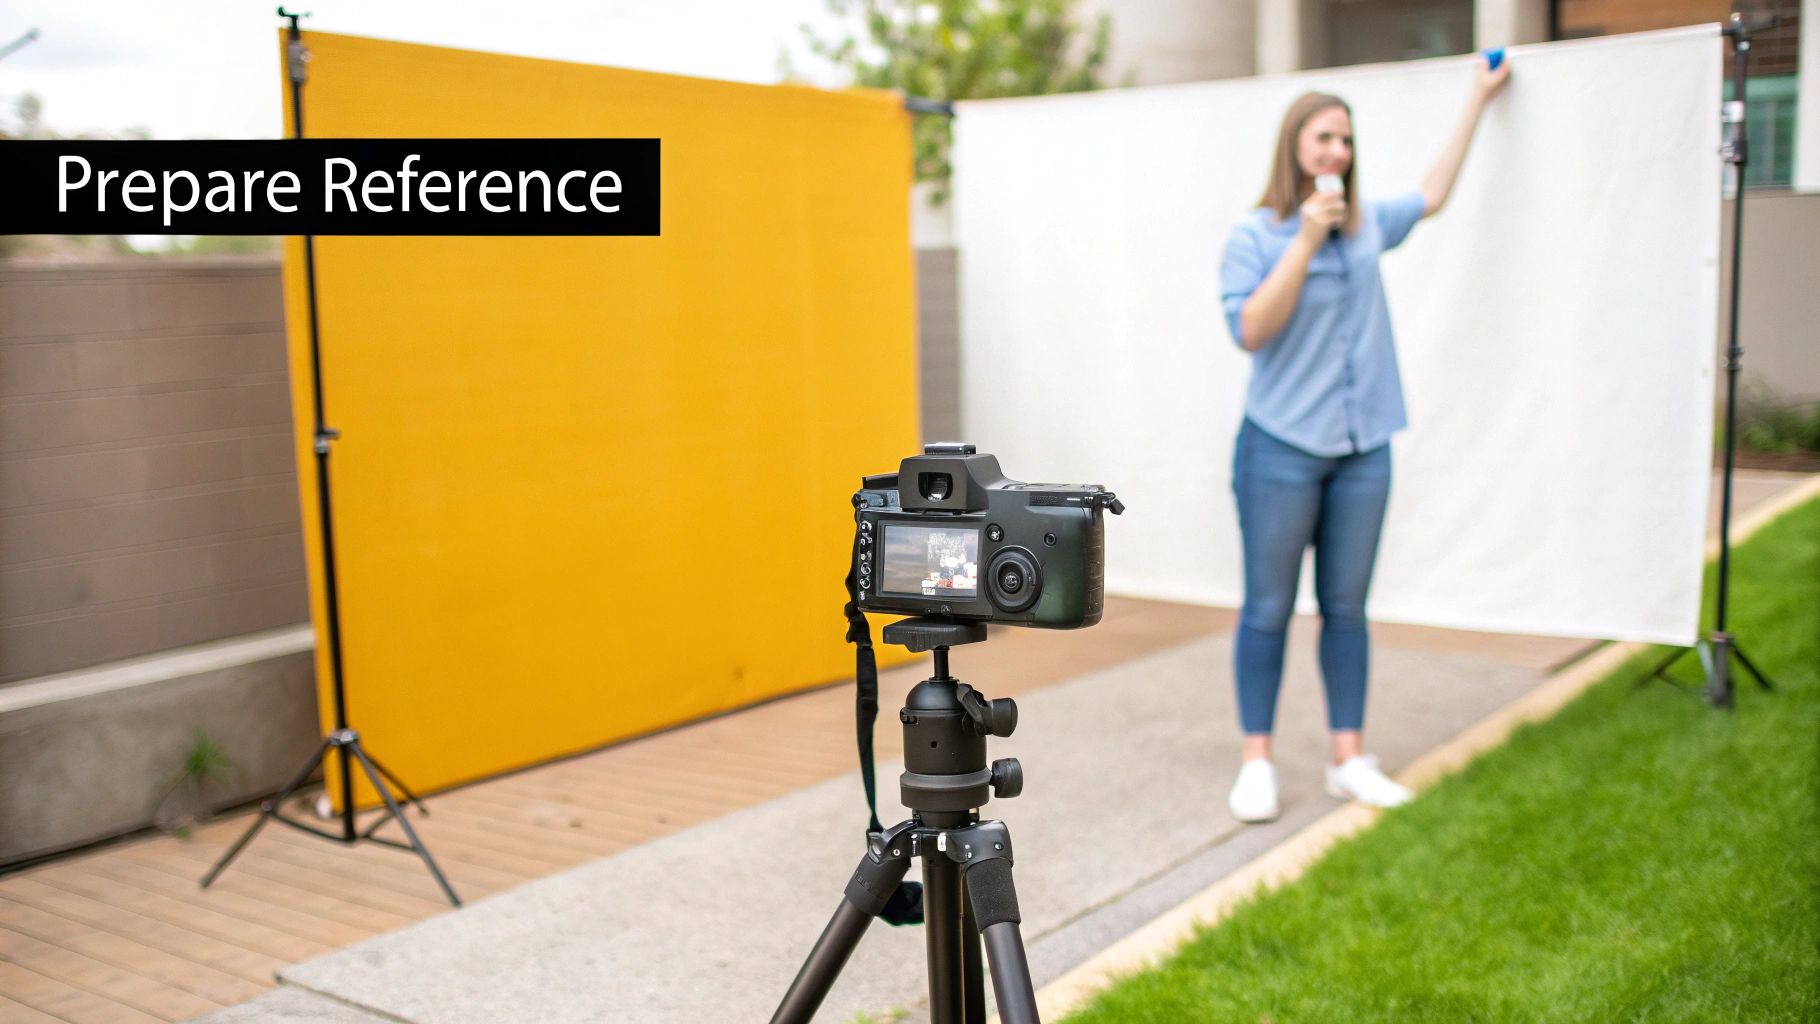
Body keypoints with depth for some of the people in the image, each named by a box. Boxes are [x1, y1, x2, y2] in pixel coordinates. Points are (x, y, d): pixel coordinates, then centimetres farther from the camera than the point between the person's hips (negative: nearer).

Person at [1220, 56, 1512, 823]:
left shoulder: (1366, 227, 11)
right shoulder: (1254, 237, -4)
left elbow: (1432, 194, 29)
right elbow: (1250, 329, -15)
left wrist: (1478, 101, 34)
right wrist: (1306, 241, -17)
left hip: (1362, 451, 5)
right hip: (1281, 450, -5)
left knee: (1346, 609, 9)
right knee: (1268, 610, 0)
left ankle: (1349, 760, 17)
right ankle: (1256, 763, 8)